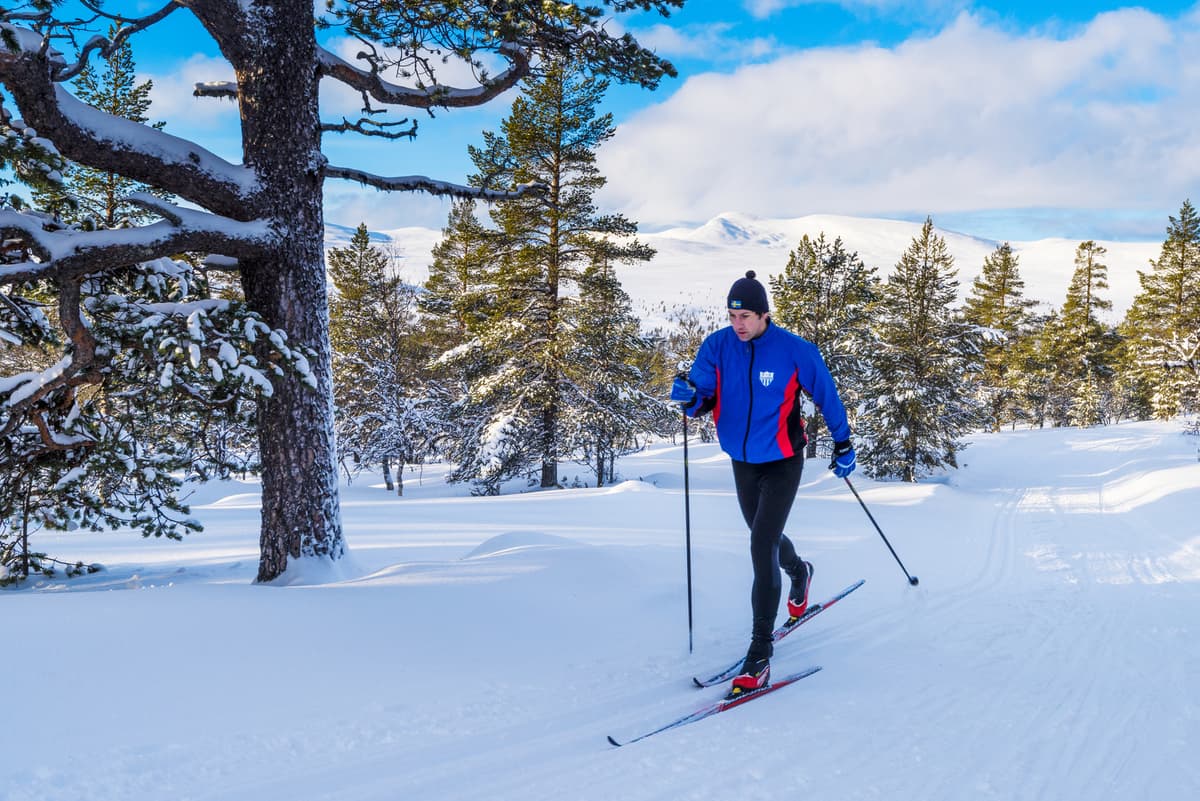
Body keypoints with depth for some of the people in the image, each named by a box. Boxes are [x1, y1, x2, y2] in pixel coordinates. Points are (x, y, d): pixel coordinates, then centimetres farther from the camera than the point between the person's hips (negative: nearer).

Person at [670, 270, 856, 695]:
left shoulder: (794, 351, -17)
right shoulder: (717, 346, -9)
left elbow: (827, 396, -4)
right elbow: (703, 402, -9)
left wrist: (843, 445, 4)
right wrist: (690, 398, -33)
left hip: (782, 463, -5)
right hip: (742, 461, 5)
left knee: (762, 548, -15)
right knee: (765, 537, 25)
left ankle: (759, 656, -9)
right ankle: (799, 572, 61)